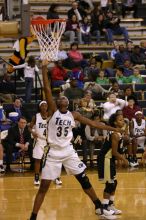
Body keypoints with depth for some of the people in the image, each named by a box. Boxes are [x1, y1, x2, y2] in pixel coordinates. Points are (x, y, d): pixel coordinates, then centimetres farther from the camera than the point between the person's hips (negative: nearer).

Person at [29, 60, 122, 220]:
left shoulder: (73, 115, 6)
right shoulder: (53, 110, -5)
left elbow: (92, 123, 11)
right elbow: (47, 89, -14)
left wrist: (113, 129, 9)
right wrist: (44, 68, -22)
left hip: (69, 151, 4)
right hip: (53, 152, -4)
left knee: (84, 180, 8)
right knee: (44, 186, -4)